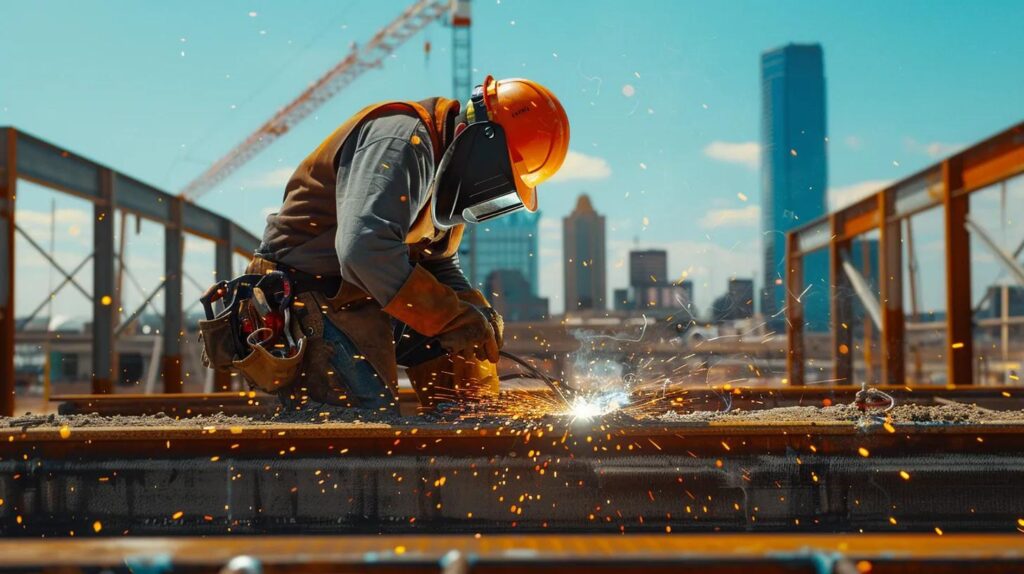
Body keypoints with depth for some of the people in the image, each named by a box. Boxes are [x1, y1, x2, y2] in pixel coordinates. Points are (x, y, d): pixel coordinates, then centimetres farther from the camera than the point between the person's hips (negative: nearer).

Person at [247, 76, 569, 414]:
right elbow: (364, 247, -36)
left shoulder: (445, 163, 9)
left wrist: (478, 315, -4)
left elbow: (438, 264, 16)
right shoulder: (403, 140, -22)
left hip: (364, 303, 10)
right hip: (310, 300, -10)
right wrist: (455, 319, -29)